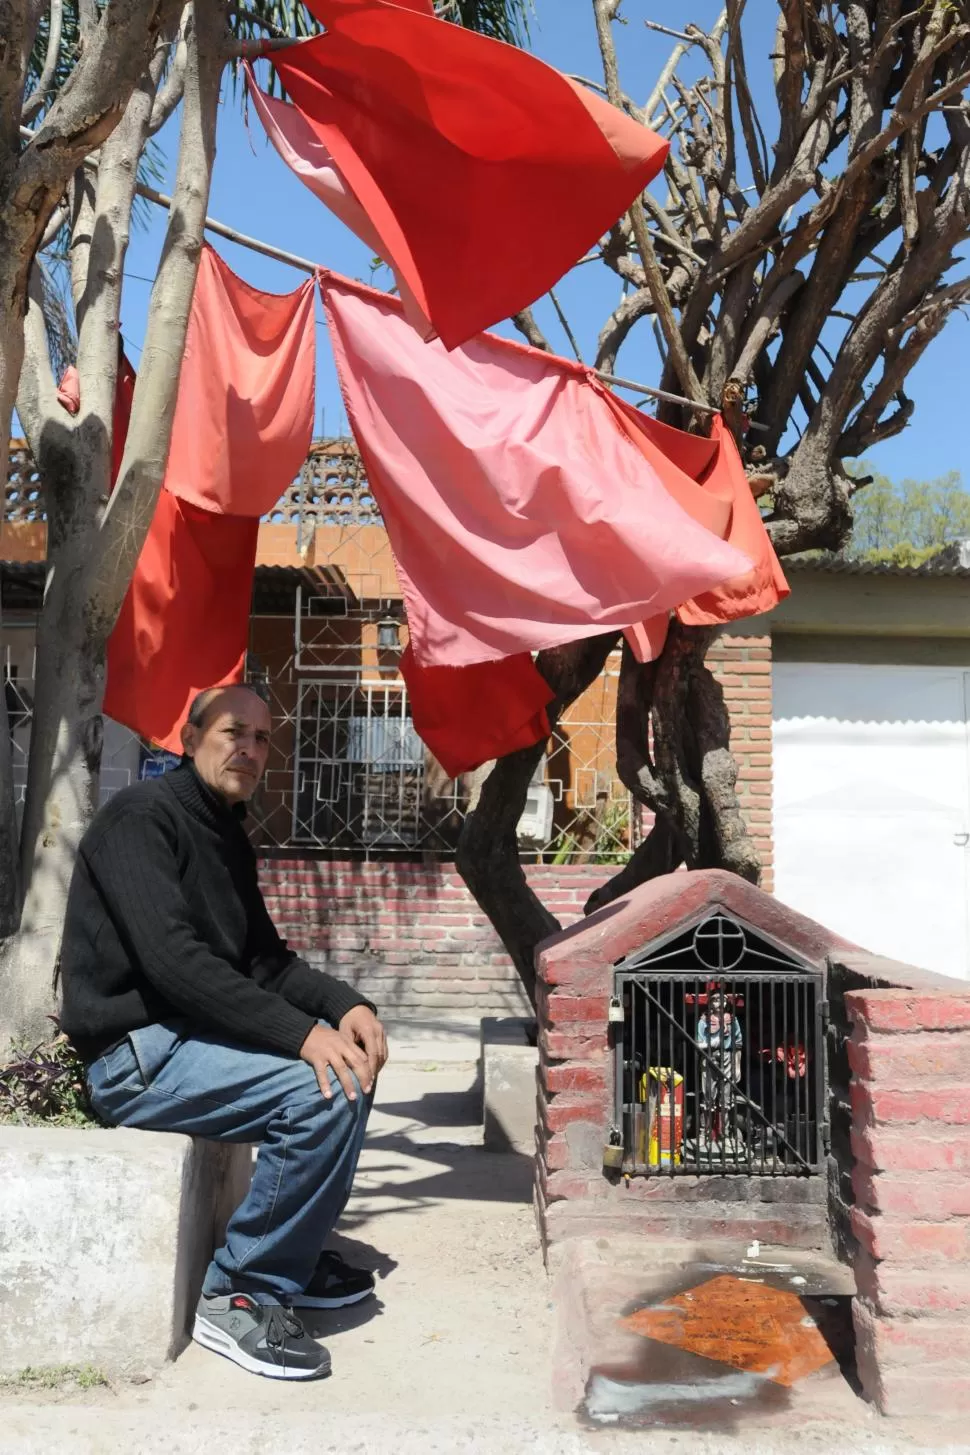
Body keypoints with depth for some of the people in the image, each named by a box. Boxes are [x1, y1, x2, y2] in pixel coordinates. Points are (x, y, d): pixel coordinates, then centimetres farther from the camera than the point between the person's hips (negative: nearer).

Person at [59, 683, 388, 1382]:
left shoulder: (227, 837, 14)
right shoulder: (142, 817, -14)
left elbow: (266, 959, 13)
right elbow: (173, 959, -26)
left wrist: (345, 1005, -6)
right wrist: (300, 1032, -29)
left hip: (190, 1033, 10)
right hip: (136, 1051, -10)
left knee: (351, 1057, 9)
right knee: (324, 1090, -24)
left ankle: (299, 1254, 16)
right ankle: (239, 1295, -9)